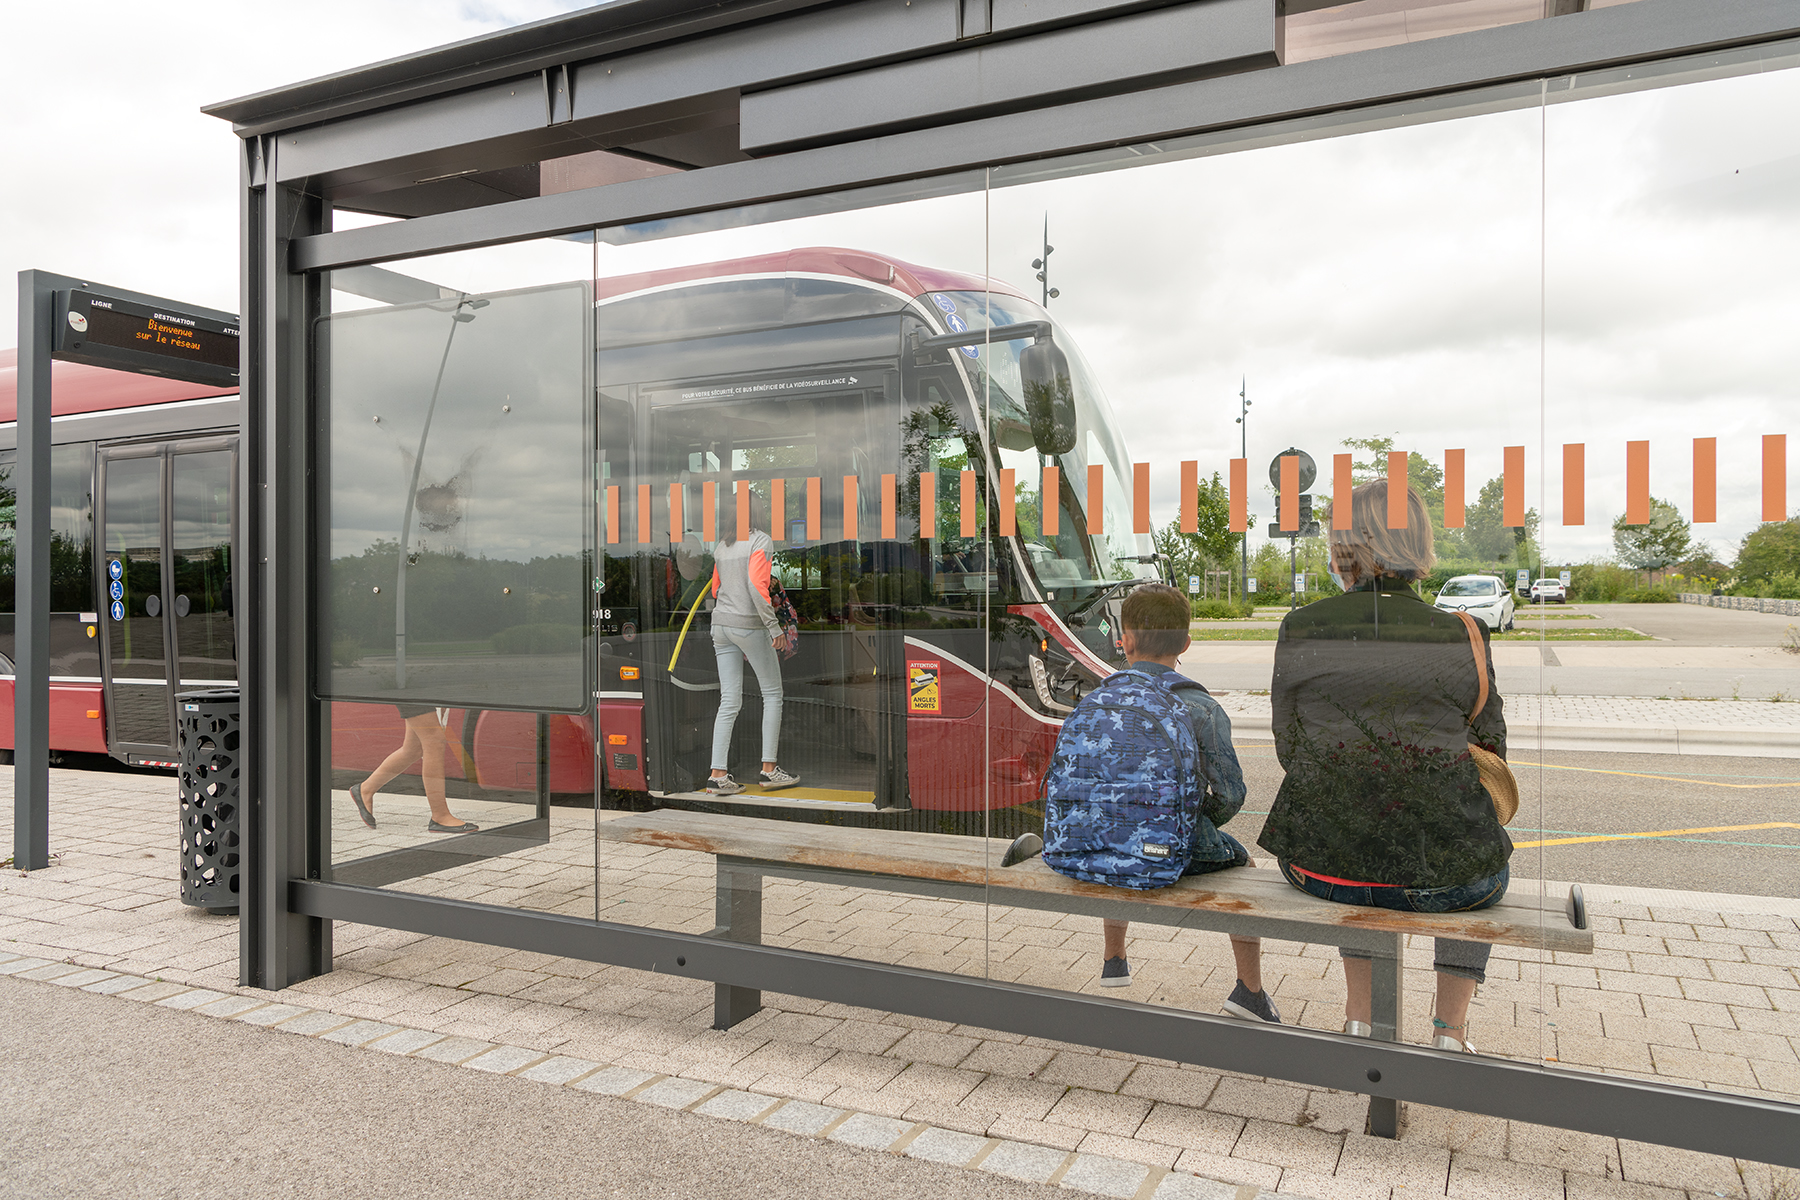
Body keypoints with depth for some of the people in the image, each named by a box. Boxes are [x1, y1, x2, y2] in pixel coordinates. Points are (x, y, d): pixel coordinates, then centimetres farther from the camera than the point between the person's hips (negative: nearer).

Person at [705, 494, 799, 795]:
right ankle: (769, 769, 7)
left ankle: (718, 775, 1)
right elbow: (756, 585, -20)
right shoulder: (761, 541, -8)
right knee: (773, 693, 7)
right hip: (749, 624, -7)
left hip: (721, 624, 7)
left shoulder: (722, 545, 14)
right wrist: (774, 626, -17)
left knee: (729, 700, 6)